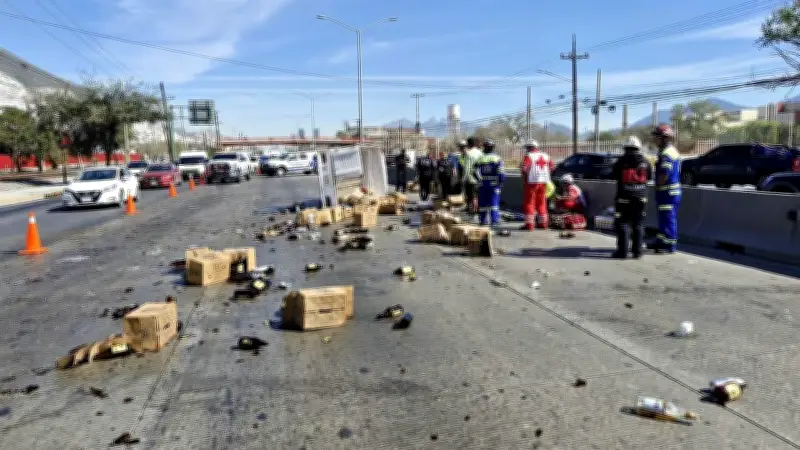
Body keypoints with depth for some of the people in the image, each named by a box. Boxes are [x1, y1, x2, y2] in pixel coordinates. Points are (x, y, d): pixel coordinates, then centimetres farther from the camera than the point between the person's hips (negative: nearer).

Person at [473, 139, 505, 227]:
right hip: (494, 184, -2)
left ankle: (483, 220, 14)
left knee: (483, 202, 10)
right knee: (494, 202, 2)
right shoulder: (497, 158, -4)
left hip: (483, 184, 2)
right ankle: (494, 220, -2)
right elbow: (501, 172, -10)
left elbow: (475, 172, 1)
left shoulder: (480, 159, 3)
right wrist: (501, 182, 1)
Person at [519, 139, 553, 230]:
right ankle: (543, 223, 20)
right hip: (544, 182, 6)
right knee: (542, 202, 15)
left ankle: (529, 224, -5)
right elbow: (551, 167, 14)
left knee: (529, 202, 0)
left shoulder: (529, 156, -8)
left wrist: (524, 178, -4)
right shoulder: (545, 156, 11)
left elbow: (523, 168, -18)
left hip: (532, 182, -6)